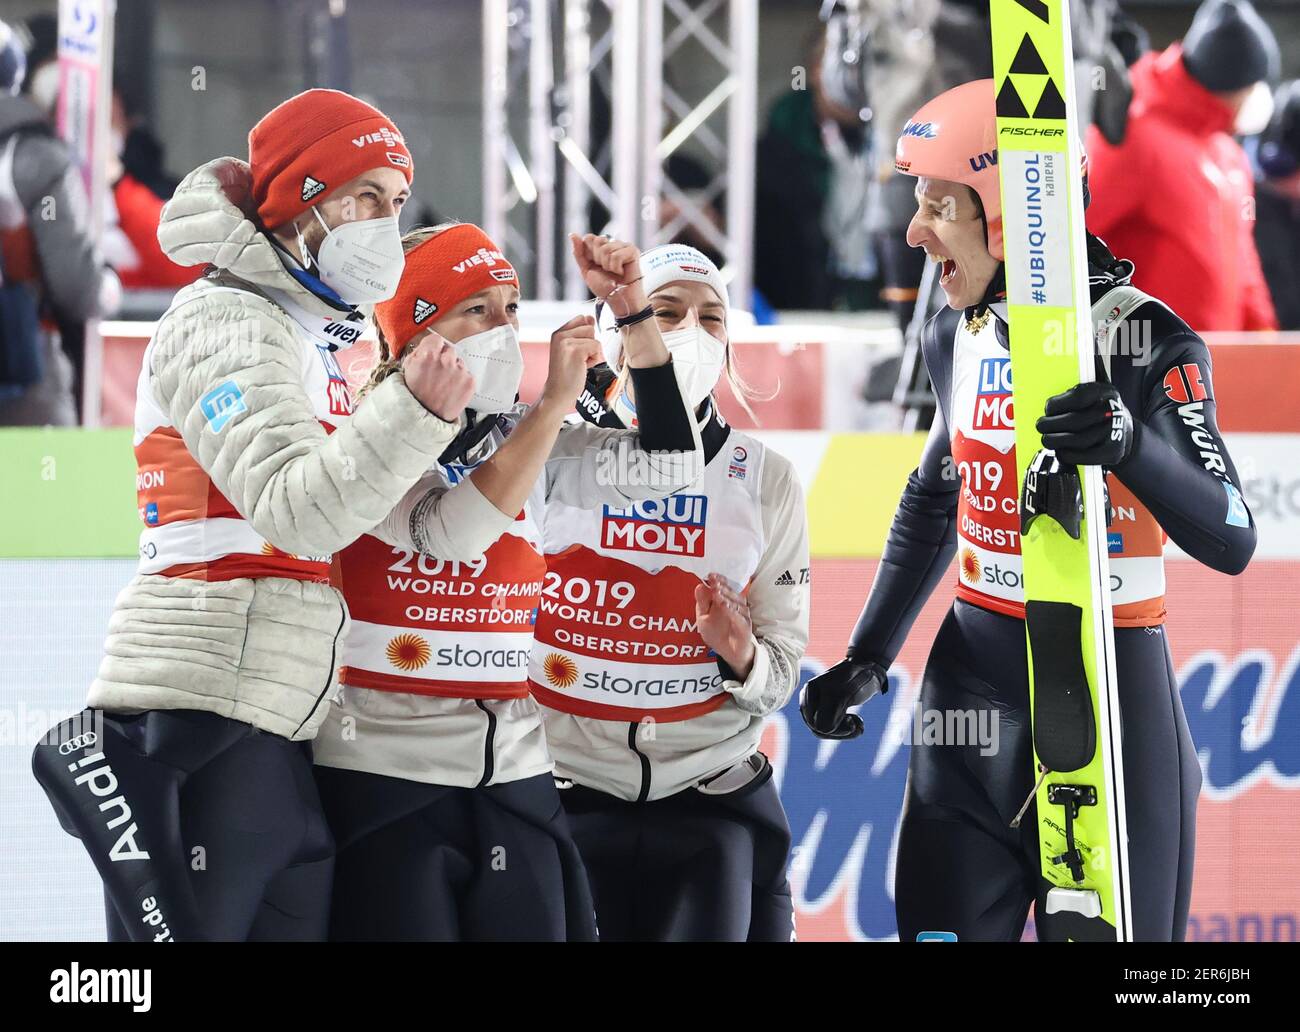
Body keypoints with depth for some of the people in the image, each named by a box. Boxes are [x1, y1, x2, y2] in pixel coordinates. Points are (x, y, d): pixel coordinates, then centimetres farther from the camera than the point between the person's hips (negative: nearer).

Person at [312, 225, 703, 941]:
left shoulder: (520, 436, 11)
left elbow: (665, 463, 3)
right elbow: (451, 532, -22)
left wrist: (631, 310, -3)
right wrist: (554, 404, -23)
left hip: (512, 775, 6)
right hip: (384, 773, -6)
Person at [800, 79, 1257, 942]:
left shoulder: (1145, 342, -13)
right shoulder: (961, 338, 6)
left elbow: (1228, 542, -21)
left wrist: (1131, 445, -37)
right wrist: (868, 660, 17)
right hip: (972, 682, 6)